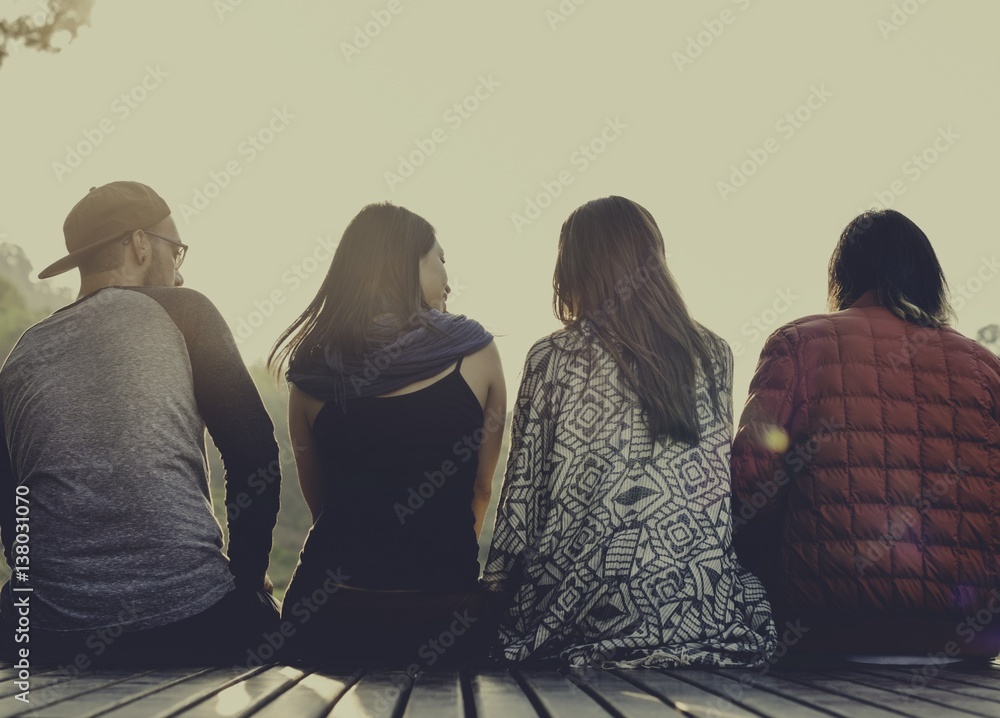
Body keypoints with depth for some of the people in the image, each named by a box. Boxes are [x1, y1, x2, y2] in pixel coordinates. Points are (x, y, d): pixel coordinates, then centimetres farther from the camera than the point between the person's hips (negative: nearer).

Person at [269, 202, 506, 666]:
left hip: (326, 606, 2)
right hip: (442, 611, -2)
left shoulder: (310, 371, 2)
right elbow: (482, 489, 9)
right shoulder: (474, 355, -2)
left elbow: (317, 501, 13)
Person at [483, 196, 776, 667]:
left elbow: (524, 486, 0)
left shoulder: (553, 358, -4)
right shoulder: (714, 356, 6)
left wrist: (497, 577, 13)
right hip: (702, 599, 2)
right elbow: (718, 479, 13)